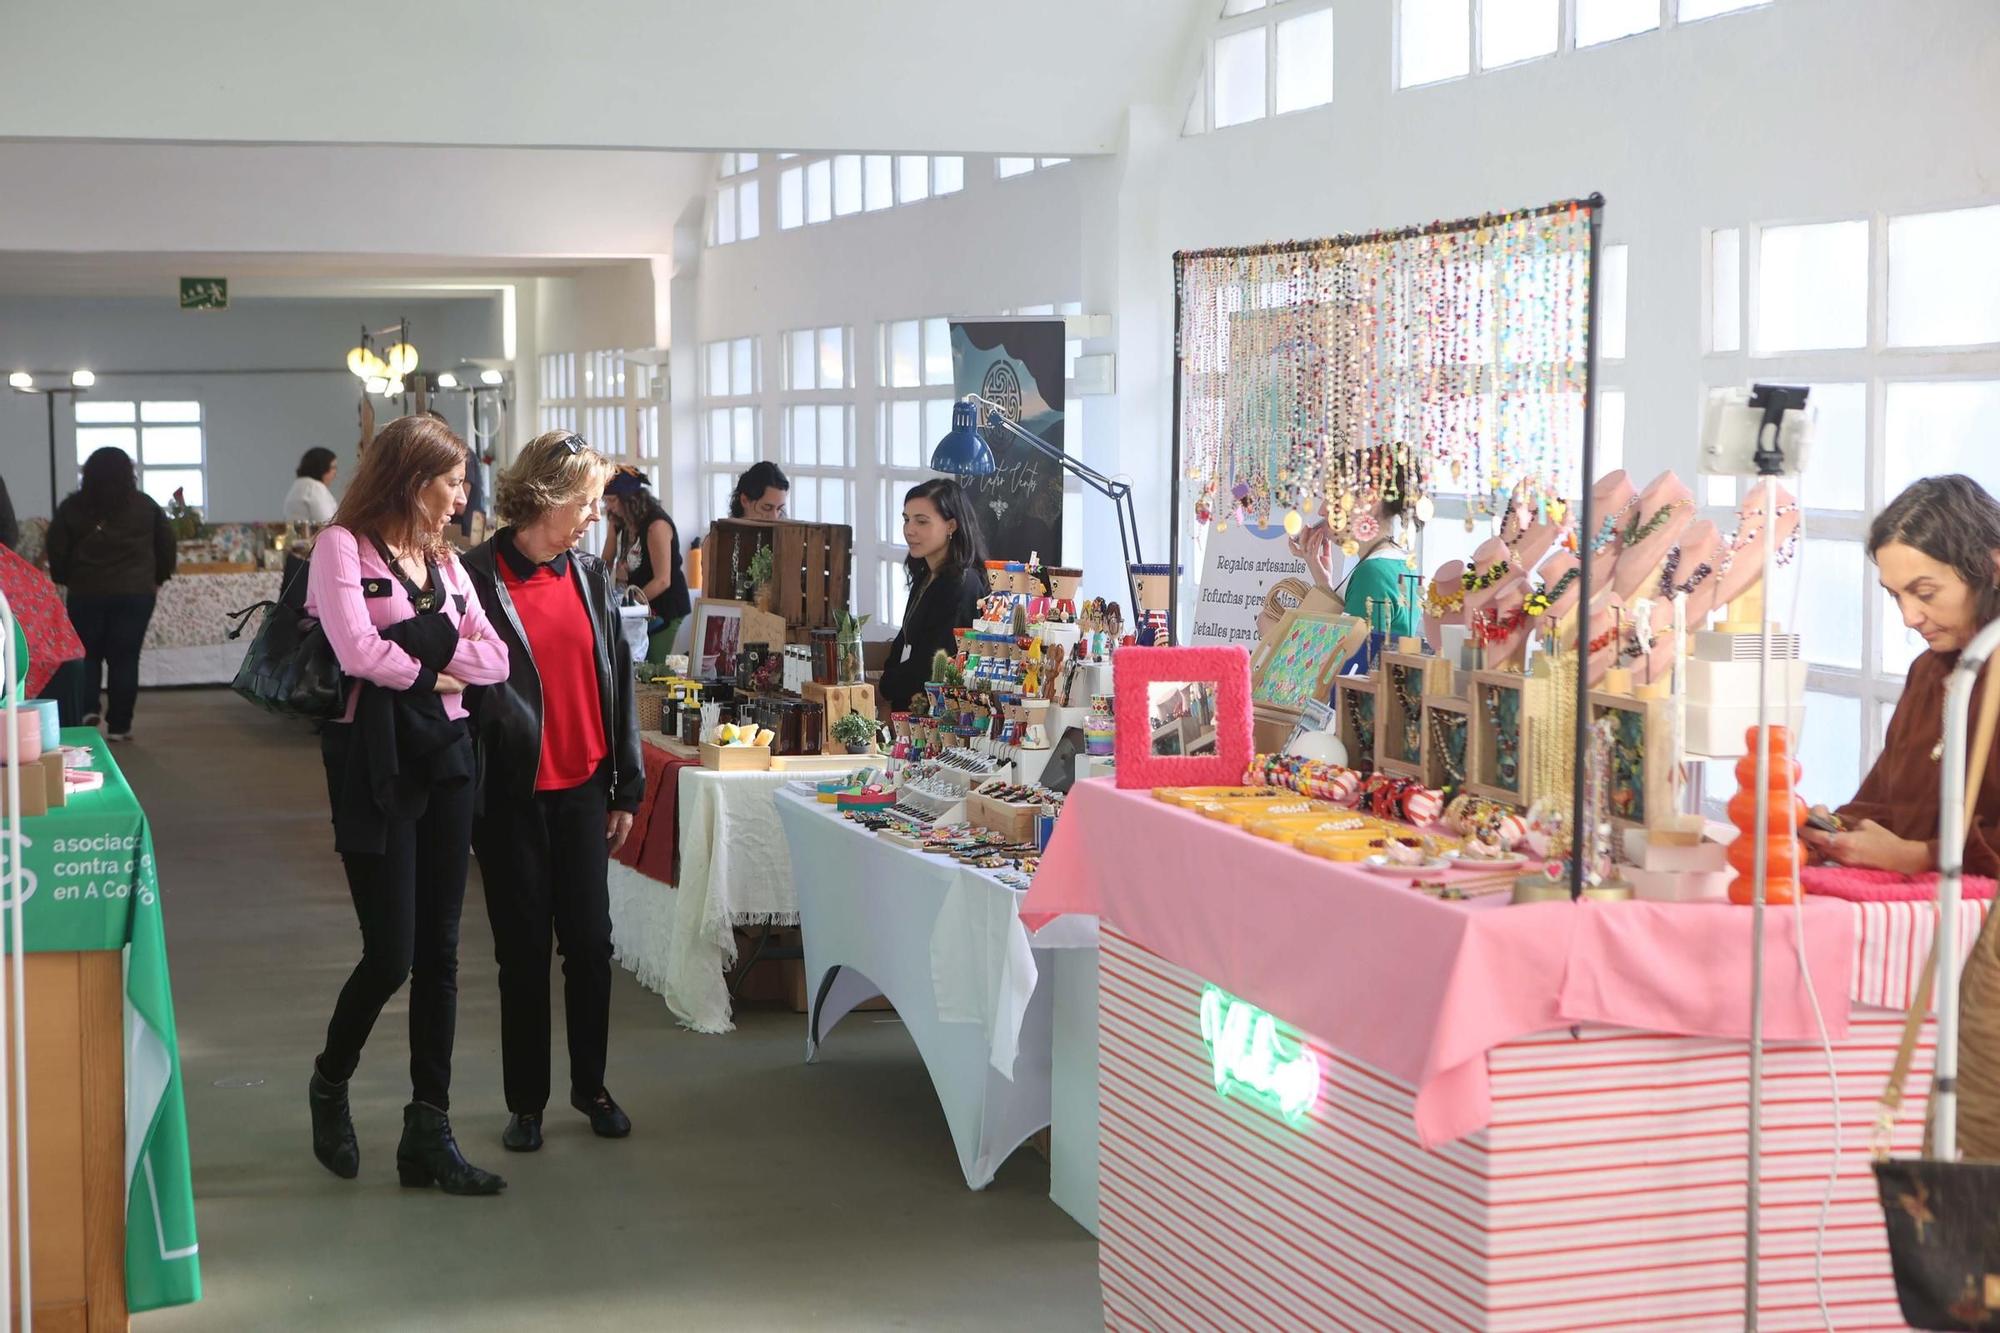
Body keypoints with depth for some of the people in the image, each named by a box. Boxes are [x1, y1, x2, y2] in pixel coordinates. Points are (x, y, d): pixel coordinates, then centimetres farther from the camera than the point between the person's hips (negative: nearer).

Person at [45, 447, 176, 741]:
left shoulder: (72, 508, 1)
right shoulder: (145, 506, 1)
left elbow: (56, 551, 1)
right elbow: (167, 545, 7)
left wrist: (65, 579, 16)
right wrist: (157, 579, 19)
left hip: (86, 593, 0)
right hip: (136, 593, 0)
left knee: (87, 655, 15)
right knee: (125, 658, 3)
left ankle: (87, 709, -4)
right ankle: (119, 725, 1)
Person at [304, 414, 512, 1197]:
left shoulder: (444, 559, 15)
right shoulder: (343, 547, -5)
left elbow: (494, 659, 6)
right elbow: (359, 652, -19)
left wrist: (415, 651, -8)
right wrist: (439, 663, -4)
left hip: (445, 759, 6)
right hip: (376, 763, -6)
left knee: (439, 953, 5)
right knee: (390, 954, -7)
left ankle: (429, 1132, 10)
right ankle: (330, 1085, 21)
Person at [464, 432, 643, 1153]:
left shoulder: (591, 577, 6)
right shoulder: (477, 578, -10)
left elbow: (617, 682, 11)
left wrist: (626, 788, 10)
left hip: (582, 788, 4)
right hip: (510, 793, -4)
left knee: (591, 941, 6)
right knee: (524, 950, 5)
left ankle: (590, 1085, 24)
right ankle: (526, 1101, 18)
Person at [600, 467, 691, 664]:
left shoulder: (657, 525, -21)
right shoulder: (619, 522, 4)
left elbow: (662, 581, -24)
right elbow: (606, 563, 9)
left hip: (666, 609, -7)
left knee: (654, 667, -8)